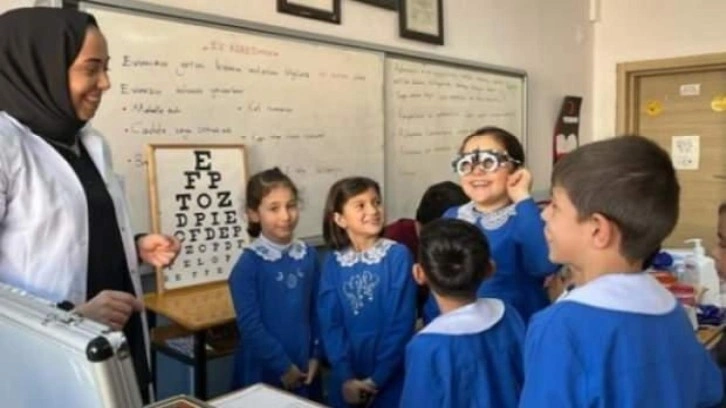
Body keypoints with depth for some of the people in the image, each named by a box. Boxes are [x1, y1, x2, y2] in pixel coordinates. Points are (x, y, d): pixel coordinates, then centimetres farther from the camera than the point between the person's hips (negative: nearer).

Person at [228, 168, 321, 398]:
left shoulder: (309, 256, 0)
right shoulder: (248, 264, -13)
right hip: (263, 371, -4)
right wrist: (283, 366, -11)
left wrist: (315, 356, 1)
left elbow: (317, 310, 5)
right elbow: (250, 325, -14)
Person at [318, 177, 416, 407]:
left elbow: (402, 322, -11)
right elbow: (330, 324, -3)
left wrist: (377, 378, -12)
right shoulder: (332, 263, -1)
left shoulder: (398, 255, -9)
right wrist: (345, 377, -12)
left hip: (391, 379, -2)